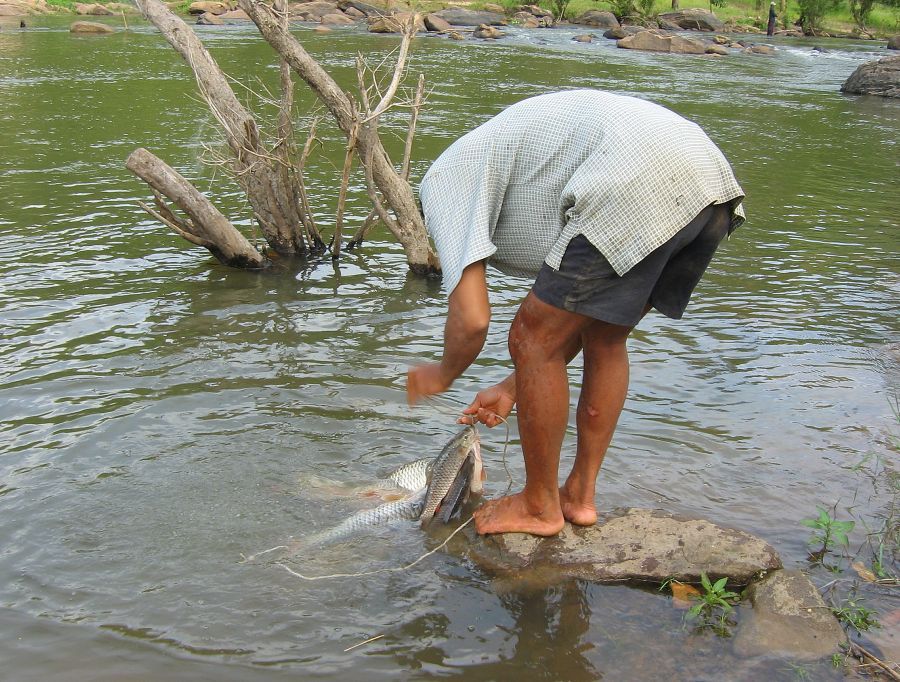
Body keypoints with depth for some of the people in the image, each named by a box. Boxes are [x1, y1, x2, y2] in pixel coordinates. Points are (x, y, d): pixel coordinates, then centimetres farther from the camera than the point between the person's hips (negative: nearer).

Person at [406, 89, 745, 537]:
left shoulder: (442, 181, 12)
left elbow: (472, 320, 1)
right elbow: (580, 313, 36)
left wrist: (442, 375, 22)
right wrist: (512, 389, 39)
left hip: (640, 188, -10)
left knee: (533, 340, 6)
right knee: (604, 336, 25)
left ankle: (540, 507, 20)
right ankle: (580, 496, 32)